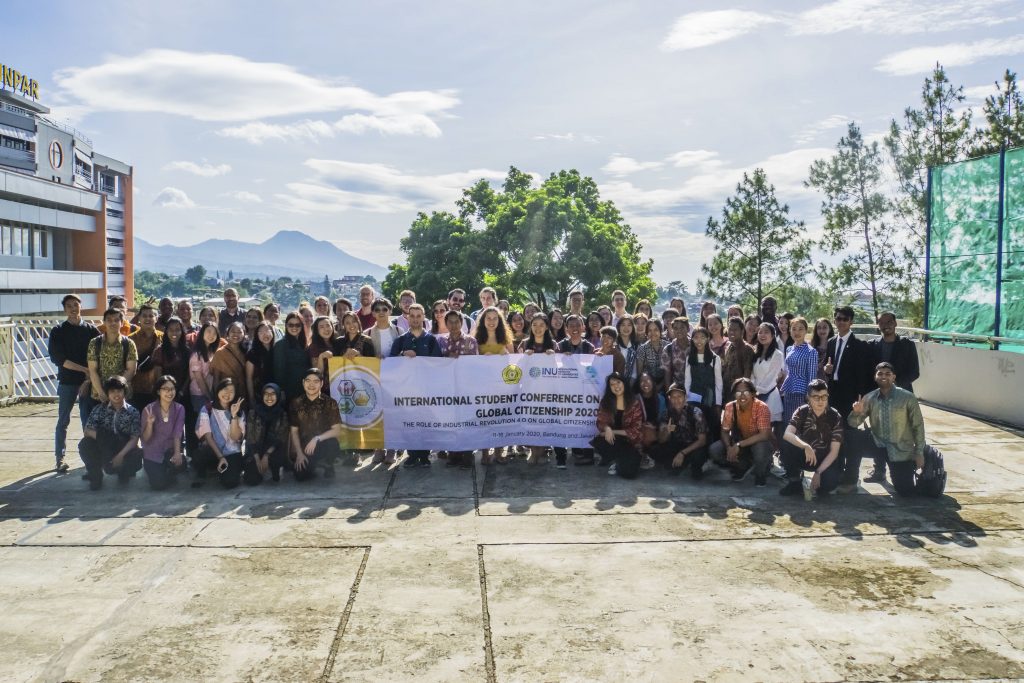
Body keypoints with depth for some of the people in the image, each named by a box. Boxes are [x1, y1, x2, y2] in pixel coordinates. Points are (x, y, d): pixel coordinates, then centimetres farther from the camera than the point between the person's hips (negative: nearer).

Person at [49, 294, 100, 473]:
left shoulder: (92, 330, 4)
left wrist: (88, 380, -10)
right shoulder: (58, 332, 3)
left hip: (88, 381, 0)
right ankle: (60, 458, 11)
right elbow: (56, 358, -6)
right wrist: (84, 369, -12)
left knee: (89, 421, 0)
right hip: (67, 382, 0)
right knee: (63, 421, 4)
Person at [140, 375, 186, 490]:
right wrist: (150, 423, -27)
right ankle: (153, 471, 20)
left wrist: (177, 453, -31)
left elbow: (177, 434, -13)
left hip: (170, 451, 1)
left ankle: (168, 475, 7)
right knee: (159, 485, -19)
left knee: (180, 463, -33)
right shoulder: (149, 409, -9)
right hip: (153, 453, -1)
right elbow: (145, 439, -8)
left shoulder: (179, 409, -6)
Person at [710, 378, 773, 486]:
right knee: (714, 450, -19)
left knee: (761, 449, -40)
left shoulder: (762, 408, -25)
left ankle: (760, 475, -4)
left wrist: (739, 445, -36)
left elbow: (764, 435, -31)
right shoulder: (730, 407, -12)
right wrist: (729, 447, -28)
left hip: (758, 442, -4)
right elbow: (725, 431, -6)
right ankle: (743, 466, 9)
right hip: (738, 441, 4)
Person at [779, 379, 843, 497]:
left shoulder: (835, 417, -12)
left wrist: (818, 472, -24)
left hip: (826, 459, -2)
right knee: (786, 445, -28)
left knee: (831, 480, -33)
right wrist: (806, 446, -43)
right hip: (804, 456, 2)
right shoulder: (802, 412, -9)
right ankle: (794, 482, -7)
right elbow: (787, 434, -25)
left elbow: (834, 451, -14)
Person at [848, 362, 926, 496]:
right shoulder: (869, 398, -4)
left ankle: (912, 468, 28)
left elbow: (918, 426, -4)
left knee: (906, 491, -7)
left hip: (901, 450, -2)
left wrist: (919, 453, -5)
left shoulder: (908, 398, -11)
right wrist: (856, 412, -27)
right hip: (878, 445, 2)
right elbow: (853, 424, -4)